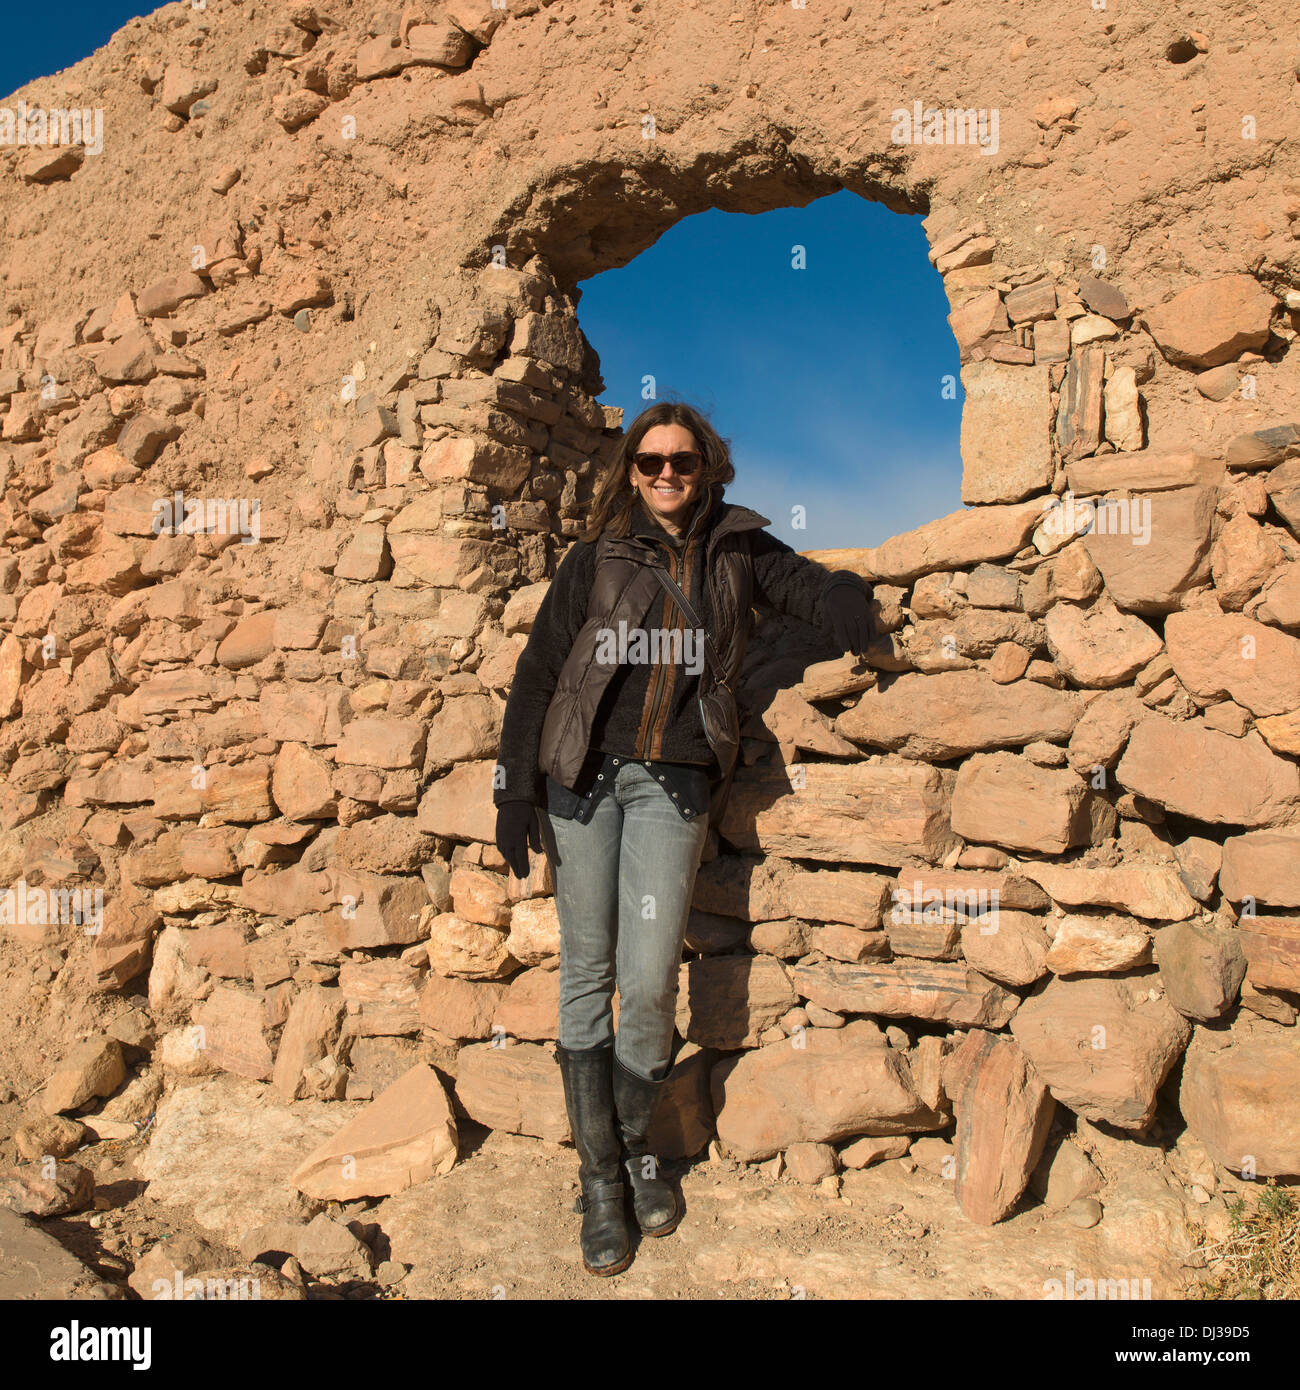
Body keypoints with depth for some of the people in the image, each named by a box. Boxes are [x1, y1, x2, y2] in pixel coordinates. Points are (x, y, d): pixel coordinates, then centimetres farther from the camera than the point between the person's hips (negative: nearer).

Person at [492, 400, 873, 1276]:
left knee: (649, 983, -4)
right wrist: (516, 791, 2)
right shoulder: (599, 556, 7)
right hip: (582, 774, 1)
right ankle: (598, 1177, 20)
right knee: (587, 977, 3)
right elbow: (539, 670, 7)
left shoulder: (735, 550, 10)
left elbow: (809, 585, 7)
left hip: (673, 783, 0)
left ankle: (637, 1146, 24)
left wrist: (847, 608, -18)